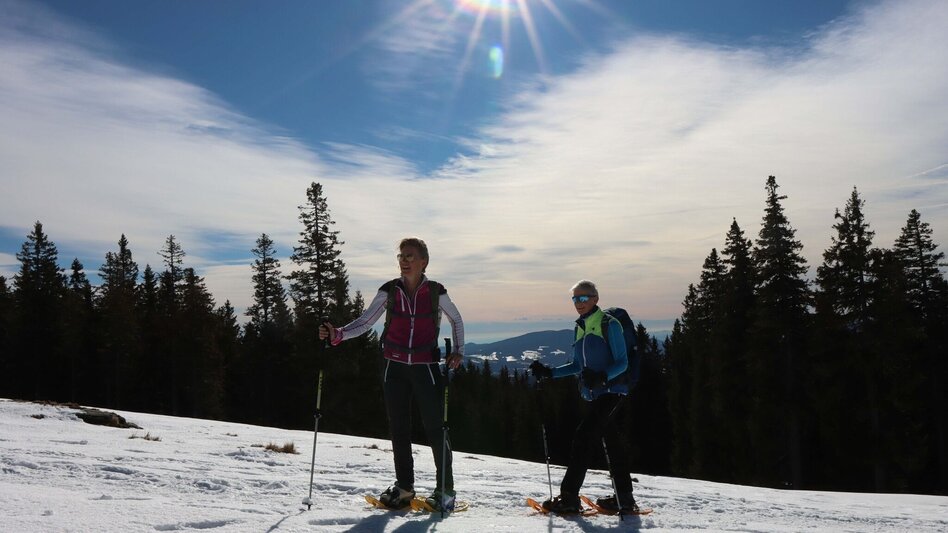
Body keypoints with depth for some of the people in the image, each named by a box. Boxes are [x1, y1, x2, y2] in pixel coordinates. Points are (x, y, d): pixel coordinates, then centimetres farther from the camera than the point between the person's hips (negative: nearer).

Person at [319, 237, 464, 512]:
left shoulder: (436, 292, -3)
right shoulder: (389, 291, 0)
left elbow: (456, 319, 12)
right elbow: (365, 322, -1)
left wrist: (458, 351, 0)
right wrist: (337, 334, -17)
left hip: (426, 368, -2)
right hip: (395, 368, 2)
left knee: (436, 429, -3)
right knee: (399, 429, 9)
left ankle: (445, 490, 12)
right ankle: (404, 487, 24)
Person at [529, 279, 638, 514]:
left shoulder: (609, 324, -9)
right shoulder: (580, 328, 13)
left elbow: (622, 362, -12)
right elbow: (578, 365, 18)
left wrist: (602, 376, -30)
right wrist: (549, 372, 7)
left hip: (612, 391, -8)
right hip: (593, 395, 8)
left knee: (583, 437, -13)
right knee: (611, 443, 12)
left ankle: (569, 497, -9)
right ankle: (624, 498, 21)